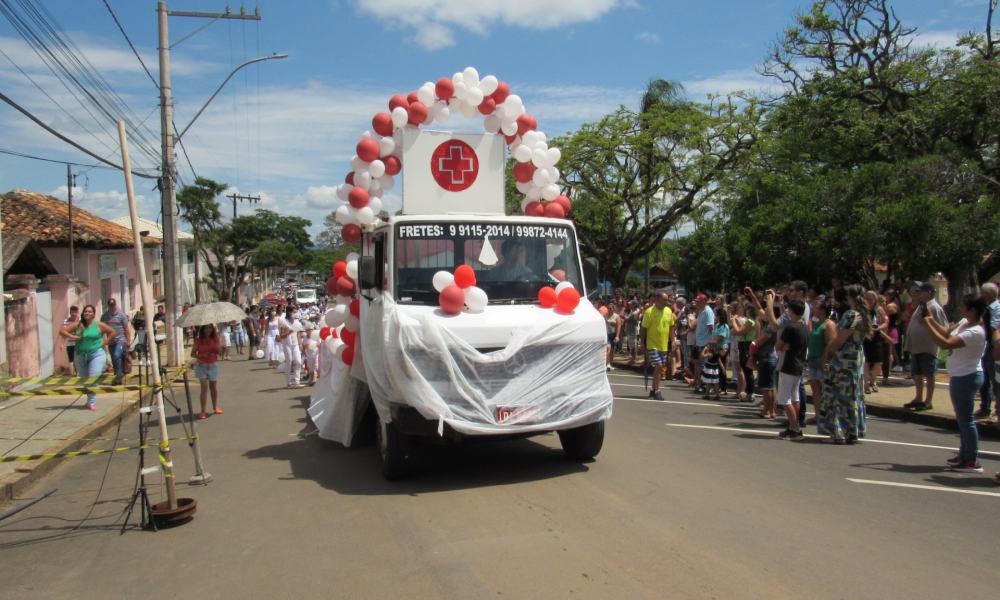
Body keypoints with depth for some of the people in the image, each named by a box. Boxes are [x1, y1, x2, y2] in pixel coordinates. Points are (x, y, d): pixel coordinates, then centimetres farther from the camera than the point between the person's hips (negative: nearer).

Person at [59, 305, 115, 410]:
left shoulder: (99, 325, -1)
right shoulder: (77, 325, 5)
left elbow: (113, 332, 2)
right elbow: (62, 331, 7)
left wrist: (104, 343, -4)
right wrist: (73, 337, -8)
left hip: (96, 355, -4)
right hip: (80, 355, 4)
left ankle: (92, 402, -10)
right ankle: (90, 400, 26)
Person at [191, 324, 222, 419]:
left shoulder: (215, 339, 1)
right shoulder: (198, 340, -4)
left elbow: (220, 352, -6)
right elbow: (192, 354, -3)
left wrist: (216, 342, -19)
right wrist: (202, 355, -19)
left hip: (213, 365, 2)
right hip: (202, 366, -2)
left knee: (214, 388, 11)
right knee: (204, 387, -10)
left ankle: (215, 407, 28)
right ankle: (203, 411, -6)